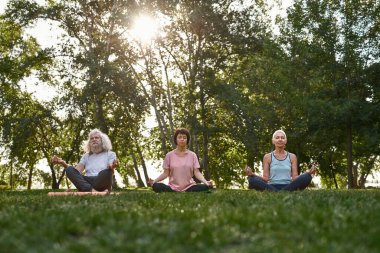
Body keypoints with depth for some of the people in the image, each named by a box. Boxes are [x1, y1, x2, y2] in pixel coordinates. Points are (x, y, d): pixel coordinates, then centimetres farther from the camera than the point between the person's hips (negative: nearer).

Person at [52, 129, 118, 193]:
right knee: (70, 170, -22)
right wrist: (63, 163, -8)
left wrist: (111, 168, -28)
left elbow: (110, 173, -3)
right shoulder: (86, 156, 25)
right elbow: (77, 170, 9)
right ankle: (92, 191, -40)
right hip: (87, 183, 3)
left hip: (102, 183, -3)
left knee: (106, 172, -35)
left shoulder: (110, 154, 14)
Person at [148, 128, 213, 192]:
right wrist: (154, 181, -11)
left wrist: (205, 182, -18)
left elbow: (196, 172, 1)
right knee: (156, 186, -30)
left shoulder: (192, 155, 7)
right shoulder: (169, 155, 7)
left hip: (189, 187, 0)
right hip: (173, 188, 0)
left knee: (205, 187, -30)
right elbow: (166, 173, 6)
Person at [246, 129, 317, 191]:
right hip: (272, 187, -2)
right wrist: (252, 174, -14)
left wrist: (308, 172, -11)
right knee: (252, 180, -31)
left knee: (306, 177, -29)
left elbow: (295, 178, 7)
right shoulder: (268, 157, 11)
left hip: (288, 187, 2)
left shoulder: (292, 157, 14)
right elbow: (266, 178, 4)